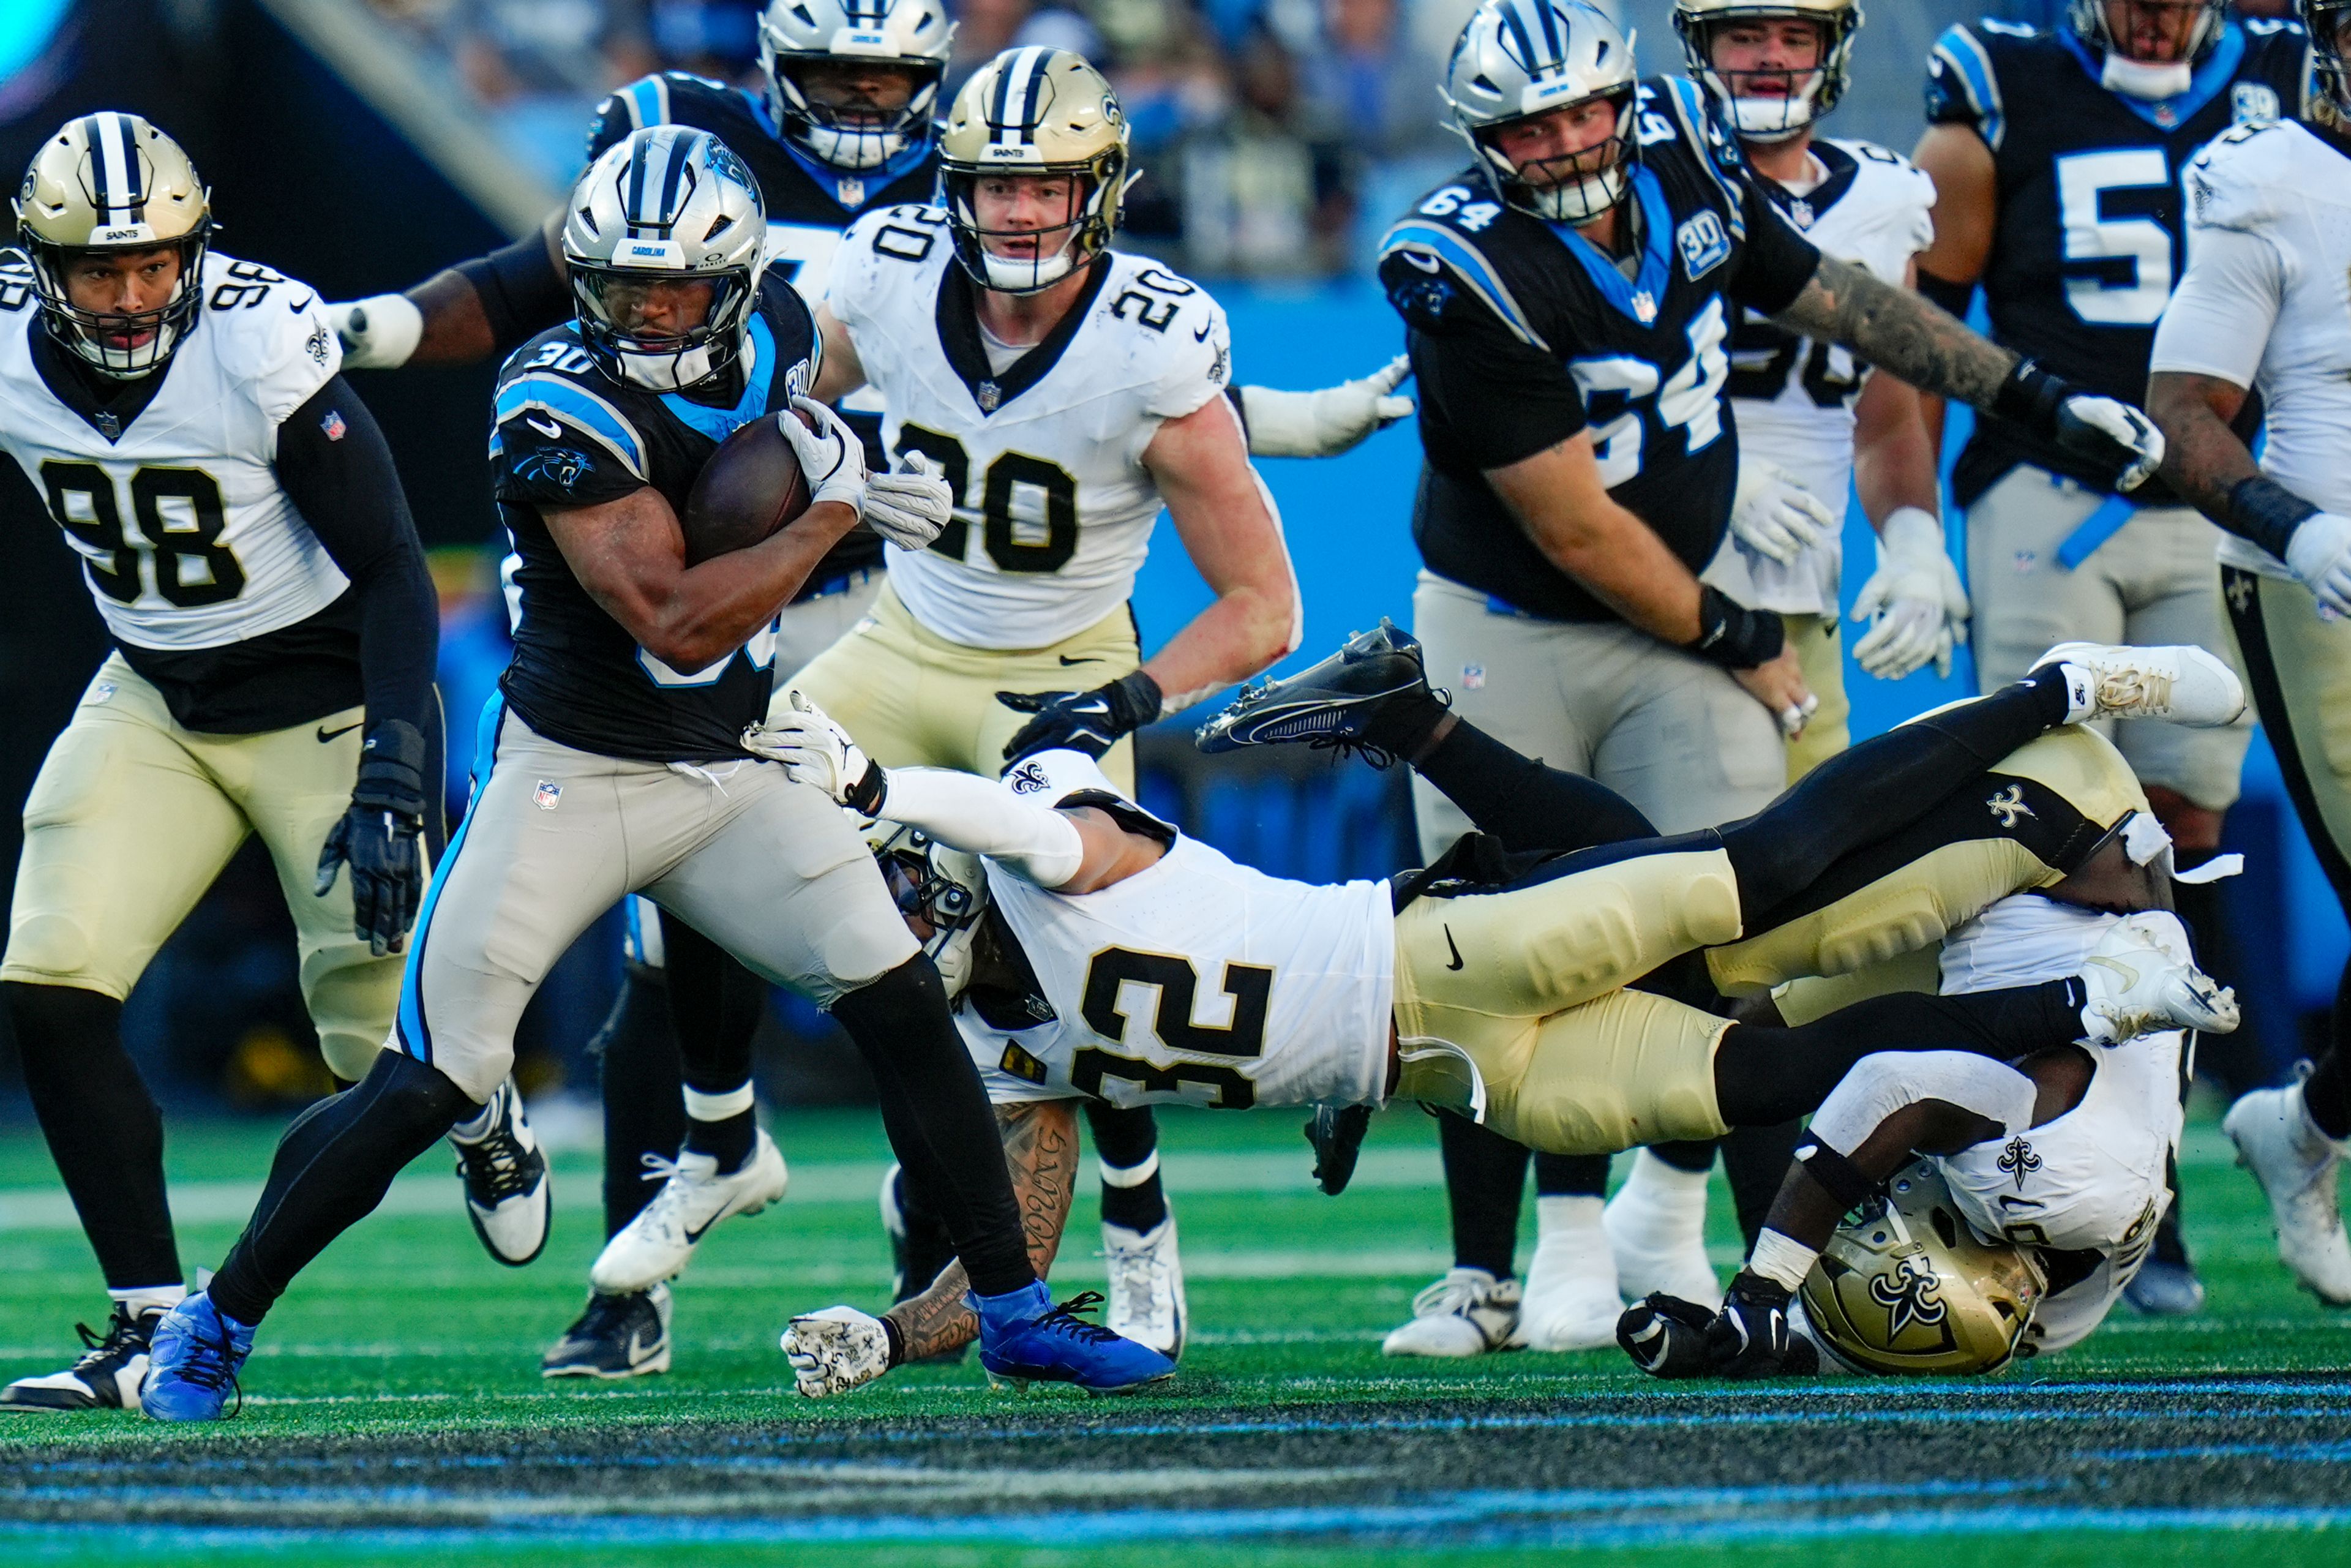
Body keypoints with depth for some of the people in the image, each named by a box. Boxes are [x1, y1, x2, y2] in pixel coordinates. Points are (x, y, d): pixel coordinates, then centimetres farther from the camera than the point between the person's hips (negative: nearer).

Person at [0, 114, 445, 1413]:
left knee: (391, 1049, -5)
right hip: (152, 702, 4)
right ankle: (153, 1329, -5)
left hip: (325, 695, -4)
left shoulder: (264, 348, -27)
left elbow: (394, 575, -21)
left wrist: (390, 783, -27)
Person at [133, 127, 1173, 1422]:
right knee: (428, 1086, -7)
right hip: (571, 775, -5)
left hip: (730, 775, 5)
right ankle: (217, 1321, 10)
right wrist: (834, 509, -24)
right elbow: (677, 624, -28)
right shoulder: (562, 411, -23)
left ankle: (1013, 1314, 7)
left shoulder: (773, 339, -3)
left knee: (900, 1007, -5)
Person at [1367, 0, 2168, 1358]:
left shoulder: (1685, 162, -5)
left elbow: (1833, 298, 13)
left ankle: (1671, 1230, 1)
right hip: (1505, 634, -5)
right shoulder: (1465, 275, -24)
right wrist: (1739, 645, -10)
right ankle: (1485, 1276, 9)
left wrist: (2032, 394, 15)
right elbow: (1577, 532, -19)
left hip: (1678, 617, 5)